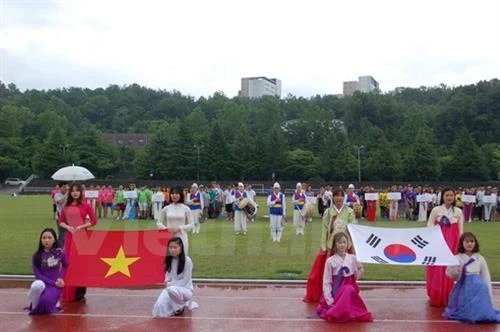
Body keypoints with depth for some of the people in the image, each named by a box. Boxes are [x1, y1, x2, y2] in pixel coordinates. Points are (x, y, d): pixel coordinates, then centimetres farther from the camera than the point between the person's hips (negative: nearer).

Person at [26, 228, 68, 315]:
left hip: (56, 284, -1)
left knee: (46, 301, -31)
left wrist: (61, 278, -3)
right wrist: (53, 282, -17)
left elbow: (66, 266, 13)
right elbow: (37, 274, -9)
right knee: (37, 285, -37)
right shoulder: (36, 256, -7)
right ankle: (34, 306, -6)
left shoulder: (59, 252, -5)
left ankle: (54, 301, 8)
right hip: (42, 282, 1)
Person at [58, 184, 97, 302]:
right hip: (69, 236, 4)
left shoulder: (85, 205, -2)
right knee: (68, 262, 6)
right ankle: (68, 293, 17)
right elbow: (61, 221, 13)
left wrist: (82, 226, -13)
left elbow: (94, 221, -3)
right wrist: (67, 227, -6)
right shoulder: (66, 206, 10)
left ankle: (80, 292, 5)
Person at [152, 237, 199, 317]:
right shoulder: (169, 260, 2)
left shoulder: (187, 261, -15)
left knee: (172, 290, -40)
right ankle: (181, 303, 9)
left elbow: (185, 281, -13)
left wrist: (170, 284, -16)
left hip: (185, 289, -5)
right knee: (160, 307, -21)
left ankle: (181, 307, -8)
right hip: (171, 287, 5)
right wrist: (167, 282, -7)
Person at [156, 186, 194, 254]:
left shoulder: (186, 209, 0)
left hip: (181, 237, -1)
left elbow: (191, 225, 1)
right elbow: (159, 223, 12)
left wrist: (179, 228, -11)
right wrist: (165, 229, -7)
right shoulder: (166, 209, 4)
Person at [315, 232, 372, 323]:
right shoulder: (330, 261, -6)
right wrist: (329, 299, -11)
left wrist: (360, 269, -12)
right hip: (336, 290, -3)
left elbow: (356, 278, 8)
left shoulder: (352, 258, 1)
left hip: (349, 290, 3)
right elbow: (326, 282, -4)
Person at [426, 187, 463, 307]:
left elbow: (460, 230, 7)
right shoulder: (436, 210, -1)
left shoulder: (458, 211, 4)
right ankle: (435, 297, 11)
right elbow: (429, 226, 0)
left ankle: (447, 298, 16)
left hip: (452, 244, 1)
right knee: (437, 270, 0)